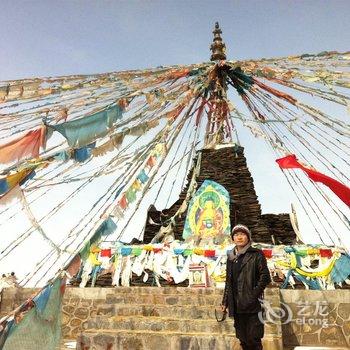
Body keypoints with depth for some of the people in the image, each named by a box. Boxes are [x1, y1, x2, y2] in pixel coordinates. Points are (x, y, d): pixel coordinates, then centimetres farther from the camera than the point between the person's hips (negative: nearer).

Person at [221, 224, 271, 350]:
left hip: (252, 306, -5)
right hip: (236, 306, 5)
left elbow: (265, 276, -8)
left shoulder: (256, 254, -2)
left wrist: (254, 294, -15)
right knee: (243, 340, 12)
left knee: (253, 339, -2)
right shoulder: (231, 256, 13)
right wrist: (225, 302, 13)